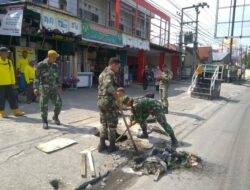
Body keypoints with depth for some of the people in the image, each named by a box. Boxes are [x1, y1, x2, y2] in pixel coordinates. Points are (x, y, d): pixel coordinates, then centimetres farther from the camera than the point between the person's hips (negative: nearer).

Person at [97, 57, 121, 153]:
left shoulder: (102, 73, 18)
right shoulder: (110, 73, -12)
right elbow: (109, 86, -30)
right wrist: (117, 97, -25)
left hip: (101, 101, 9)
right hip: (110, 102, -9)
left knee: (104, 124, 17)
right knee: (112, 125, 4)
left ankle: (101, 145, 20)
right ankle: (112, 146, 15)